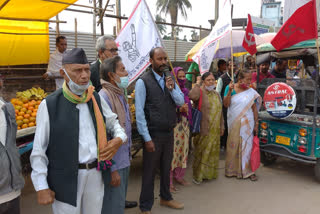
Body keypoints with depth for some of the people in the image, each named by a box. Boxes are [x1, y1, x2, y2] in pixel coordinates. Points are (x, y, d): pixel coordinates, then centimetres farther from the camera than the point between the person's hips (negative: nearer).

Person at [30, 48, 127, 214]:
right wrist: (42, 188, -8)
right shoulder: (49, 105, -10)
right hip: (65, 180, -4)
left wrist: (120, 138, -4)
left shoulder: (96, 99, 3)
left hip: (95, 174, 4)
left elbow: (114, 123, 17)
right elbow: (38, 151, -7)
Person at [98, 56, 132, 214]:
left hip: (124, 160, 9)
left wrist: (128, 156, 15)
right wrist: (112, 169, -20)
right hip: (114, 164, -9)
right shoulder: (104, 97, -21)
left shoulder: (120, 94, 8)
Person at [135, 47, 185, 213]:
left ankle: (165, 198, 42)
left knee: (166, 168, 21)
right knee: (149, 171, 7)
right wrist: (147, 138, -16)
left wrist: (171, 89, -15)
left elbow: (181, 102, 4)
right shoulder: (143, 82, -12)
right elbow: (139, 112, -14)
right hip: (153, 135, -6)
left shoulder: (170, 80, 8)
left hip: (169, 133, 6)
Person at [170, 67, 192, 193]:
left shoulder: (185, 91, 13)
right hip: (174, 124, -7)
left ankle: (179, 175, 28)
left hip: (185, 124, 7)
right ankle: (169, 181, 6)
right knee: (172, 151, -5)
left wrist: (186, 110, 5)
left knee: (183, 149, 13)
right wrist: (180, 109, -25)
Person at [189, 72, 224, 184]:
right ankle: (198, 175, 12)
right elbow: (192, 96, -34)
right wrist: (197, 83, -21)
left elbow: (220, 111, 19)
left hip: (215, 130, 7)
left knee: (213, 151, 15)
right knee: (202, 151, 0)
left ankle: (210, 173, 31)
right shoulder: (200, 92, -9)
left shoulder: (216, 94, 15)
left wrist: (222, 126, 17)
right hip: (203, 129, -7)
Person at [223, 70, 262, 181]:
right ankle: (232, 170, 21)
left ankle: (248, 171, 13)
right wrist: (230, 91, -17)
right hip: (233, 123, 0)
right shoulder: (230, 88, 0)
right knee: (233, 145, 7)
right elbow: (226, 104, -6)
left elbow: (254, 108, 2)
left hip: (247, 123, 0)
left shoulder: (251, 92, 0)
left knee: (247, 146, 2)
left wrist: (256, 124, 1)